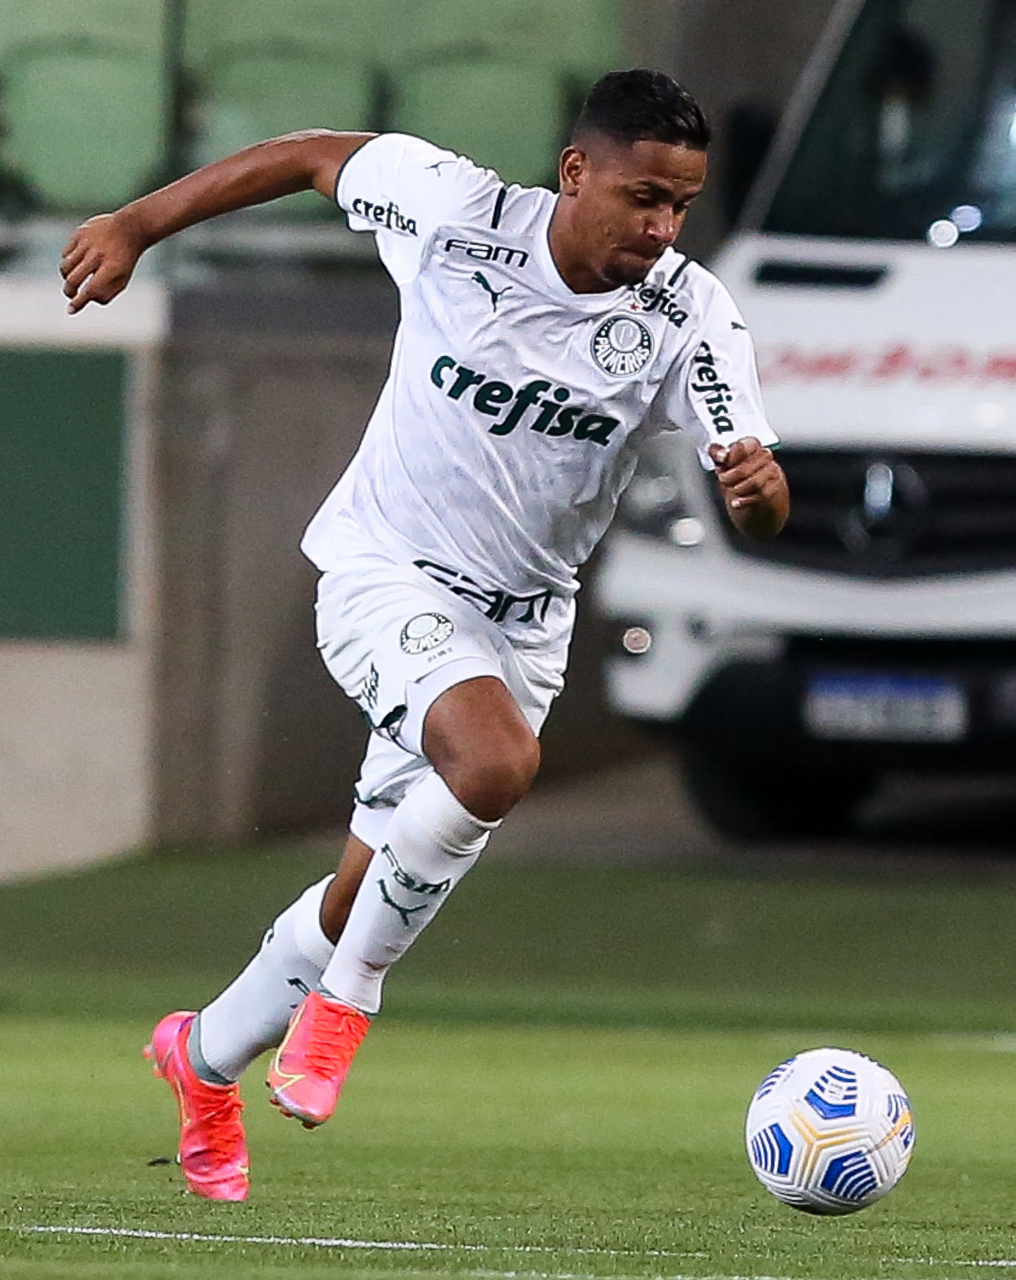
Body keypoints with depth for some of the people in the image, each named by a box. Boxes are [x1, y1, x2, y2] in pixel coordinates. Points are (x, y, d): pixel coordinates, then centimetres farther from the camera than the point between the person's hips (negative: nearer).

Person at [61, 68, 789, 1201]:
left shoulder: (689, 318, -14)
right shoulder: (457, 212, -17)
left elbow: (757, 506, -18)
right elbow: (319, 157, 0)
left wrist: (757, 487, -42)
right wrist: (135, 226, 4)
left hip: (521, 621, 4)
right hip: (387, 573, -4)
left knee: (368, 902, 8)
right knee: (496, 764, -33)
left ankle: (205, 1060, 35)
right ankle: (345, 994, -10)